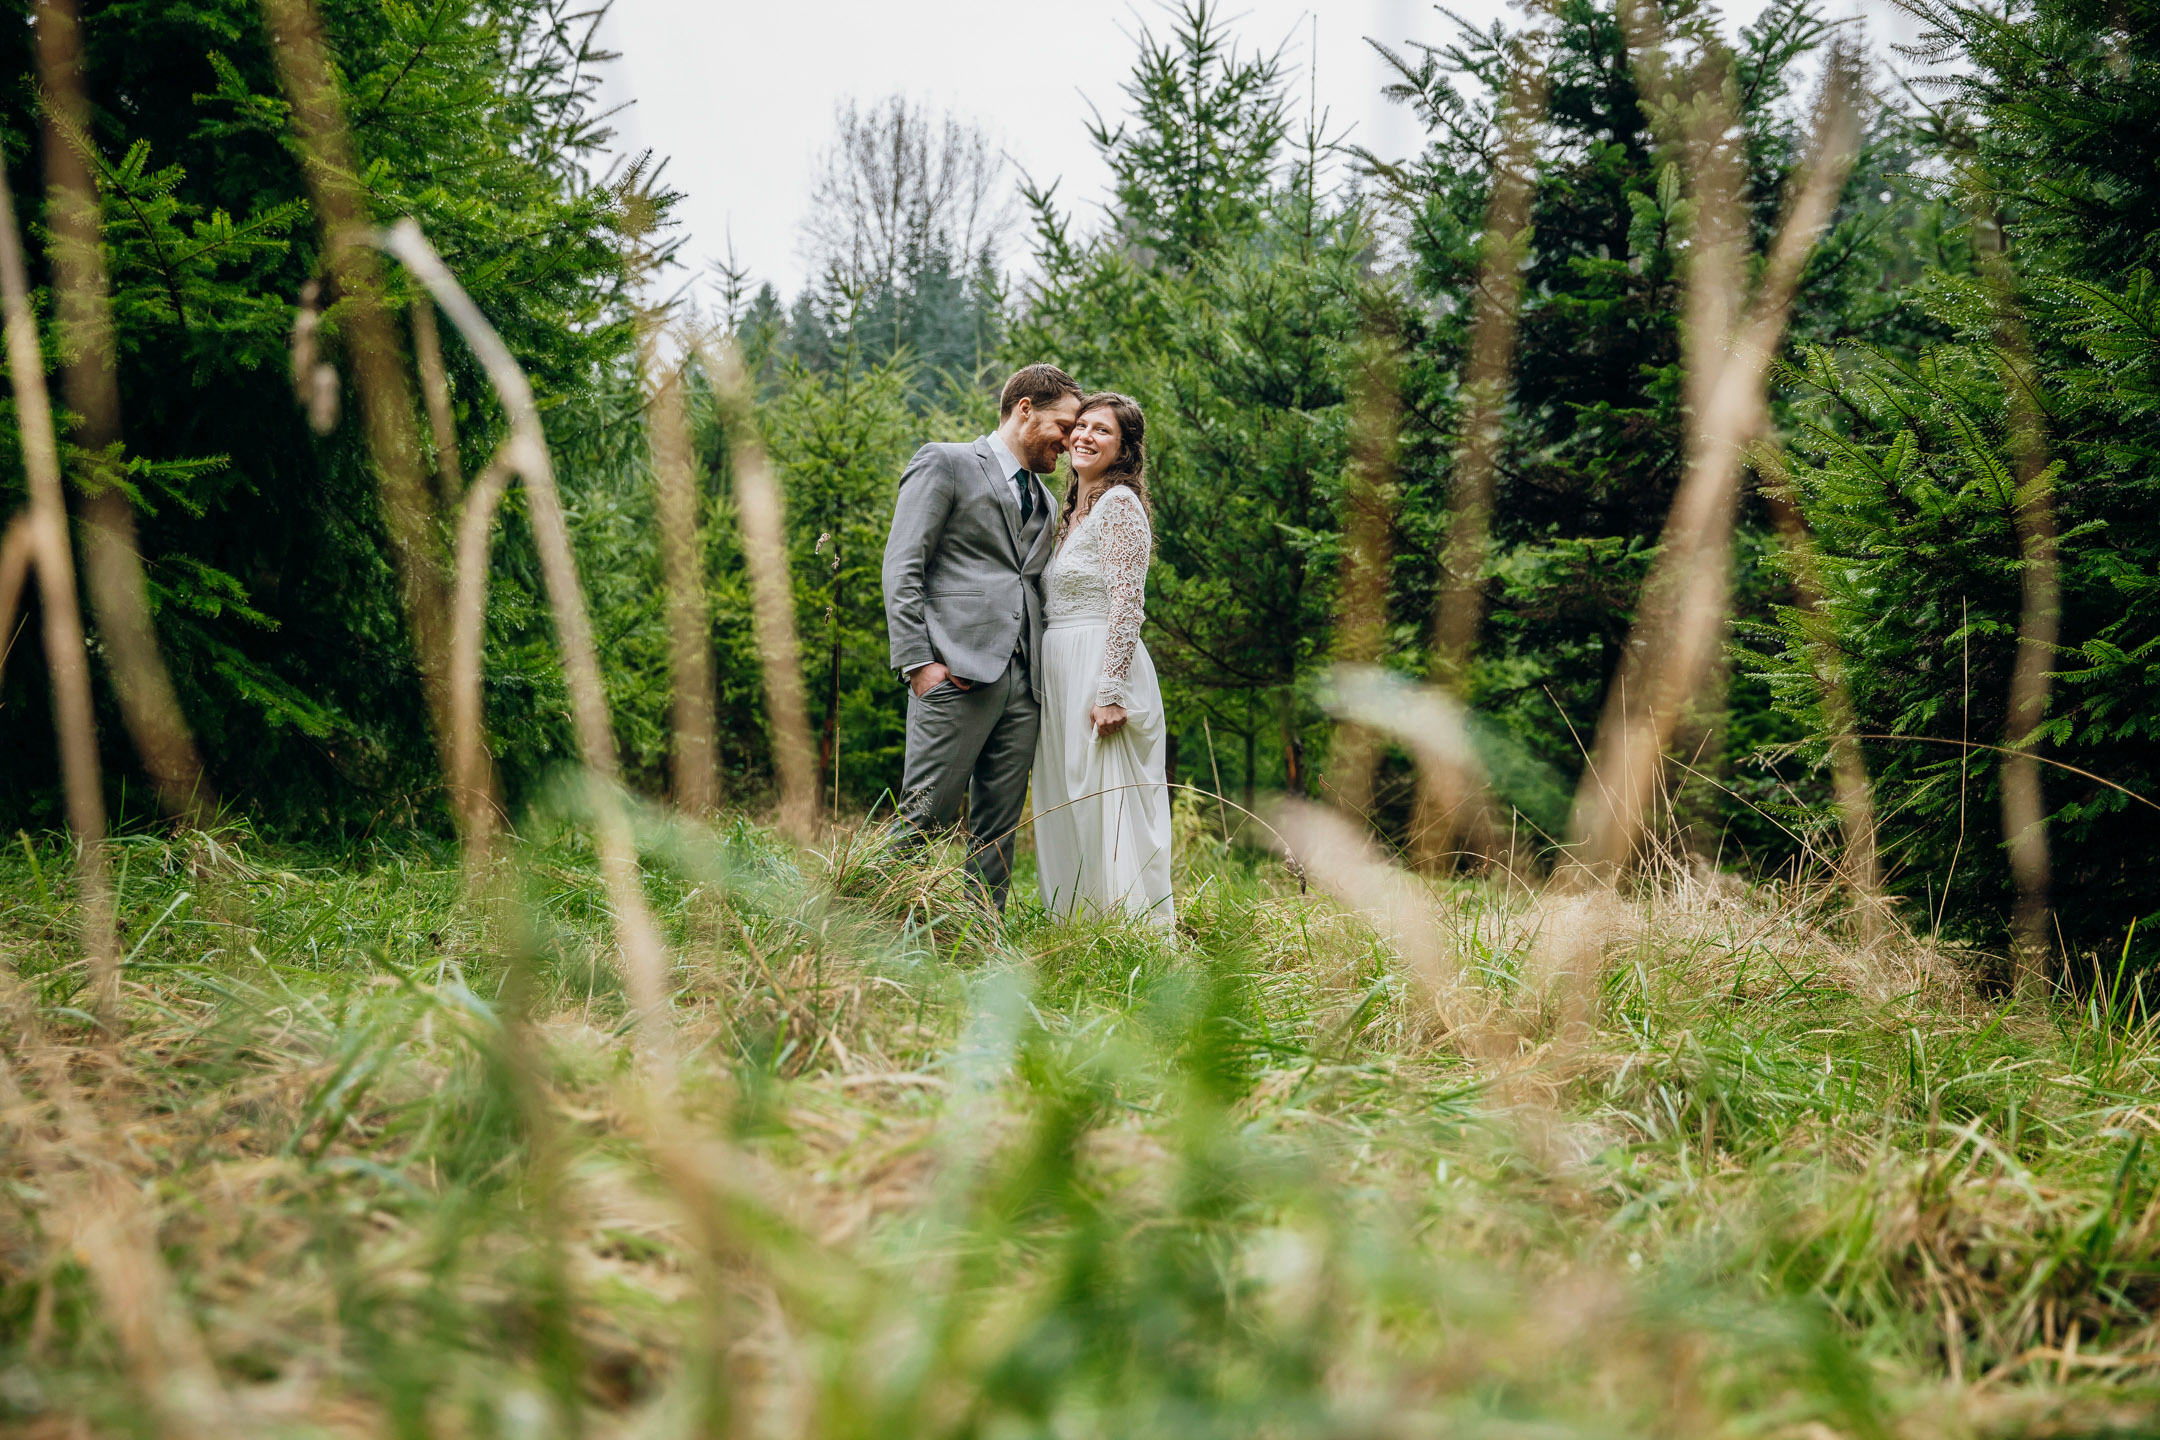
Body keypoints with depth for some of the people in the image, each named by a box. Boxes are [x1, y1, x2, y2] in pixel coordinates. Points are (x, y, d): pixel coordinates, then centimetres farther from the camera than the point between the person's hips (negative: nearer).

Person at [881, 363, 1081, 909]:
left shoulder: (1045, 501, 25)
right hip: (957, 675, -7)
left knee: (998, 832, 4)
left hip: (1022, 683, 7)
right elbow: (902, 568, -4)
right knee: (925, 819, -11)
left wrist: (1044, 677, 9)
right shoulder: (944, 464, 4)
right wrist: (919, 661, -14)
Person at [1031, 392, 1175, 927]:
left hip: (1100, 672, -9)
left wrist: (1110, 692, -22)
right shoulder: (1076, 510, 19)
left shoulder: (1120, 504, -9)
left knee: (1103, 805, -8)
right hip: (1060, 676, 9)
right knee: (1066, 809, 10)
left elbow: (1127, 606, -16)